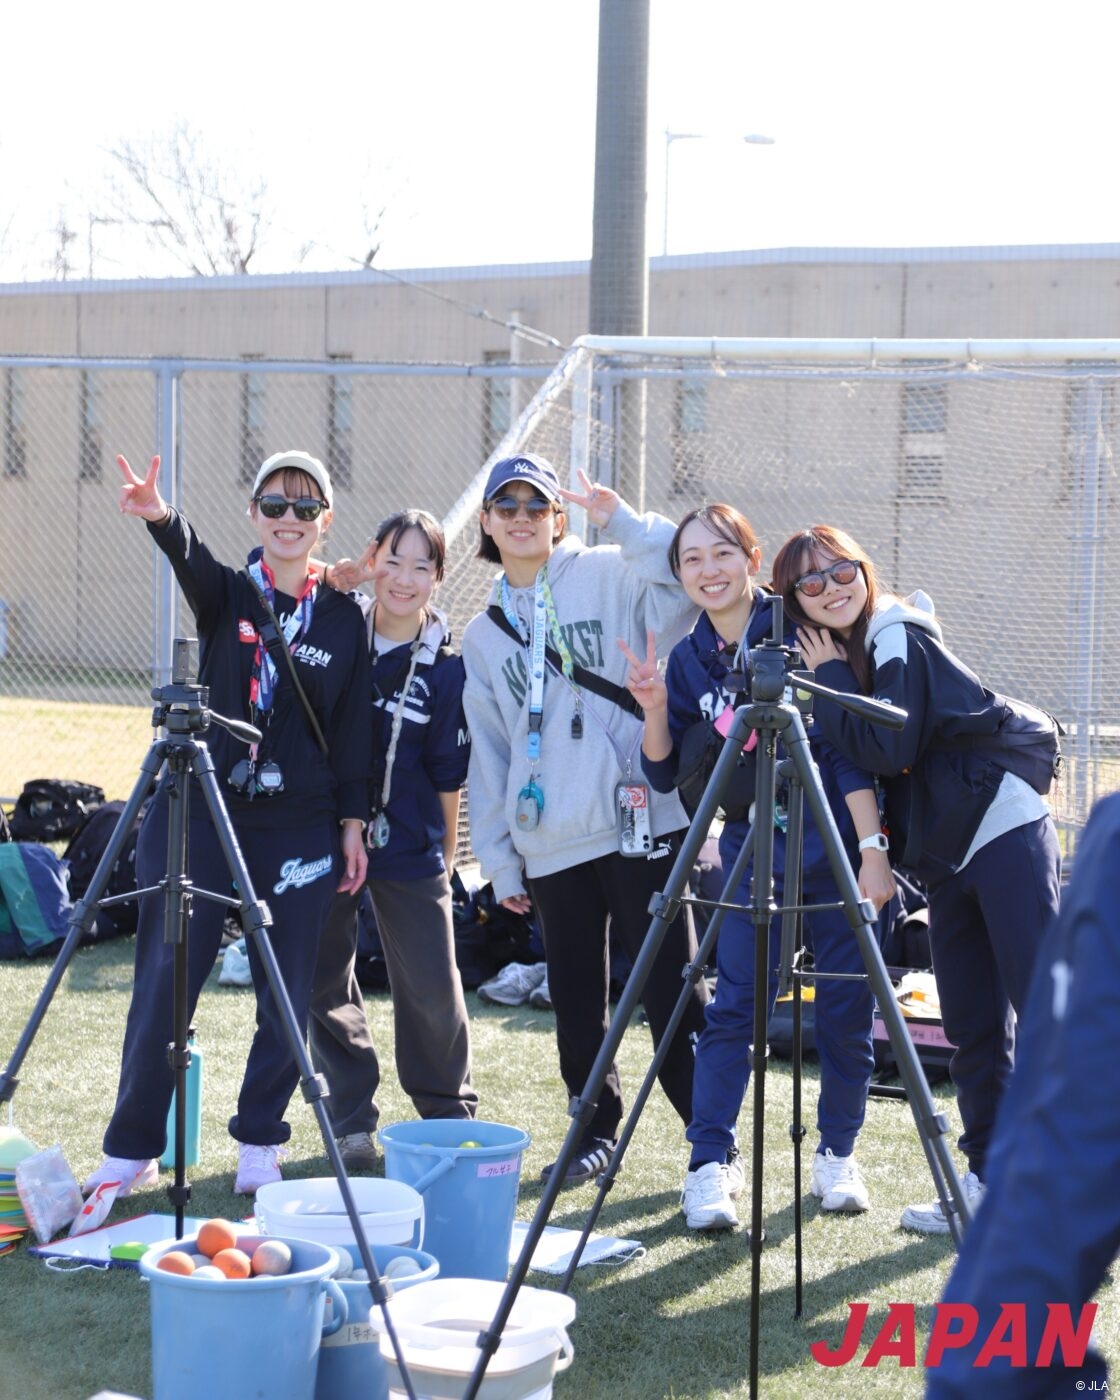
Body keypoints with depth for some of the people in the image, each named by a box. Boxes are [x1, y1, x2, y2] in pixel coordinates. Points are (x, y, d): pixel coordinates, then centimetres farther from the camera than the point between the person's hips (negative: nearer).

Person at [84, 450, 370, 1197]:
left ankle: (260, 1143, 18)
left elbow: (354, 728, 8)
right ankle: (132, 1149, 7)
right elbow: (190, 555, -20)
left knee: (288, 993, 2)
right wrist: (160, 517, -42)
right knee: (165, 981, -3)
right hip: (199, 809, -1)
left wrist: (353, 822, 2)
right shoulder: (225, 594, 3)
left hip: (300, 823, 1)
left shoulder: (344, 616, 7)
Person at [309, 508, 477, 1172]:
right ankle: (353, 1123, 17)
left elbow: (448, 772, 3)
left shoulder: (447, 665, -4)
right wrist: (330, 584, -12)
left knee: (432, 988, -1)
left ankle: (451, 1117, 19)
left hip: (409, 843, -1)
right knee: (327, 981, 5)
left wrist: (446, 851, 8)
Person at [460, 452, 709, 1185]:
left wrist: (623, 522, -17)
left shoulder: (609, 575, 4)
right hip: (550, 842, 5)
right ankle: (595, 1131, 22)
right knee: (575, 996, 9)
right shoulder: (485, 634, 17)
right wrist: (500, 860, 12)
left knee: (671, 986, -4)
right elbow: (488, 754, 17)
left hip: (637, 818, -4)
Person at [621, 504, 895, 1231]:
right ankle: (712, 1163, -5)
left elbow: (848, 749, -11)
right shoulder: (690, 660, 4)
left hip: (834, 842, -2)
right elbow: (667, 774, 4)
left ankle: (838, 1153, 17)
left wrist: (872, 847, -17)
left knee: (847, 1002, 2)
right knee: (735, 1003, -7)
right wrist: (654, 710, -14)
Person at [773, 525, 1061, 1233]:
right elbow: (865, 756, 17)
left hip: (1005, 829, -8)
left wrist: (830, 678, -10)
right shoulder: (846, 656, 13)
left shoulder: (900, 640, -10)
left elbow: (888, 749, -19)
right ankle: (992, 1182, 13)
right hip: (948, 851, 8)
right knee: (973, 1029, 8)